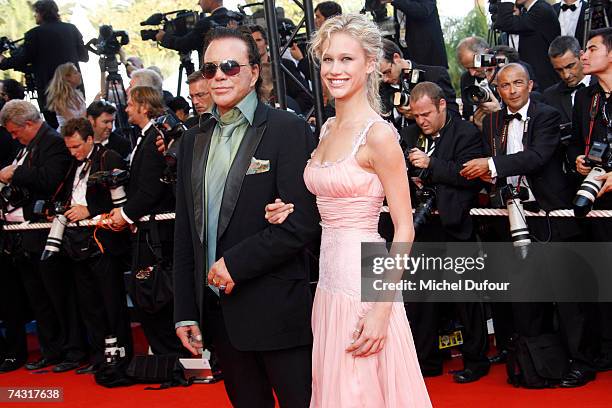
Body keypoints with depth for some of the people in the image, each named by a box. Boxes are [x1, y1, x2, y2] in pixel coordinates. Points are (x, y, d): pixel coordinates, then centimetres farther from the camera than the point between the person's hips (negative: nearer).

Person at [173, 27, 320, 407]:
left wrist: (236, 263, -17)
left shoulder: (288, 130, -7)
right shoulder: (194, 140, 12)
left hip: (275, 306, -5)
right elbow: (185, 233, 13)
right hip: (217, 311, 6)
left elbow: (303, 221, -14)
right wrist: (185, 311, 8)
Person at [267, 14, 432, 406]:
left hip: (364, 282, -8)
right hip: (330, 280, 8)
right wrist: (293, 210, 3)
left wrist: (382, 308, -20)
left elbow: (404, 229, -15)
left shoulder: (379, 134, -14)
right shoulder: (327, 129, 10)